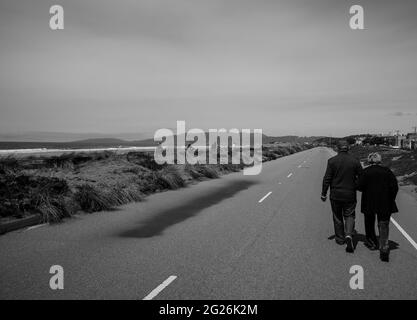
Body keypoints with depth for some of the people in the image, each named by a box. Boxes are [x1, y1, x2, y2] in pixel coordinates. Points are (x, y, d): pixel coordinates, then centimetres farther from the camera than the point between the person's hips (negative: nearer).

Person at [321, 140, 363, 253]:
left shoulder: (332, 161, -7)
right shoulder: (355, 161, -3)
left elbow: (327, 179, -8)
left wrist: (323, 193, -1)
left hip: (335, 195, 0)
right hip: (350, 195, 0)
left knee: (337, 217, 14)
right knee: (349, 216, 9)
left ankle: (340, 238, 23)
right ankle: (348, 235, -13)